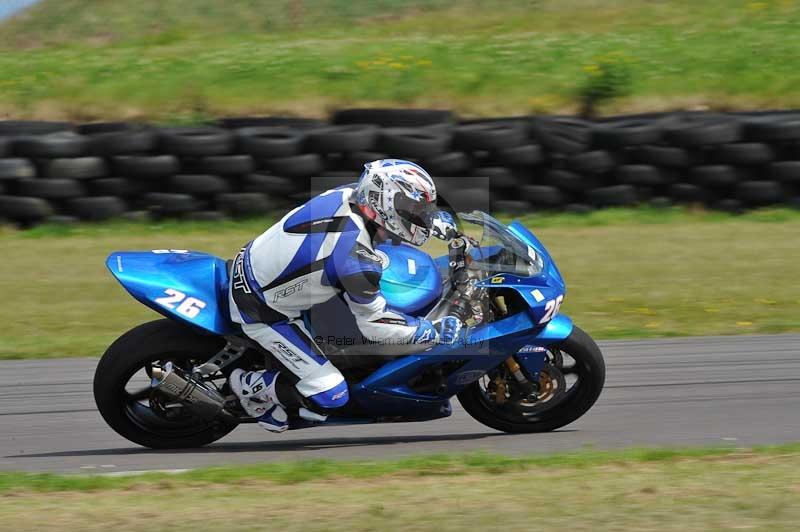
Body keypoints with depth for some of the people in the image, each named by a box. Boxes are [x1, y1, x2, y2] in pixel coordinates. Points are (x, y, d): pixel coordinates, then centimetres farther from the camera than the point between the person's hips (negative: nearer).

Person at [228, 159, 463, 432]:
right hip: (261, 311, -8)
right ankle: (249, 386, 13)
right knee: (330, 397, -9)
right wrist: (434, 331, -9)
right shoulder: (356, 257, -32)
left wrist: (437, 221, 12)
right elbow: (374, 323, -17)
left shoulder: (349, 194, -12)